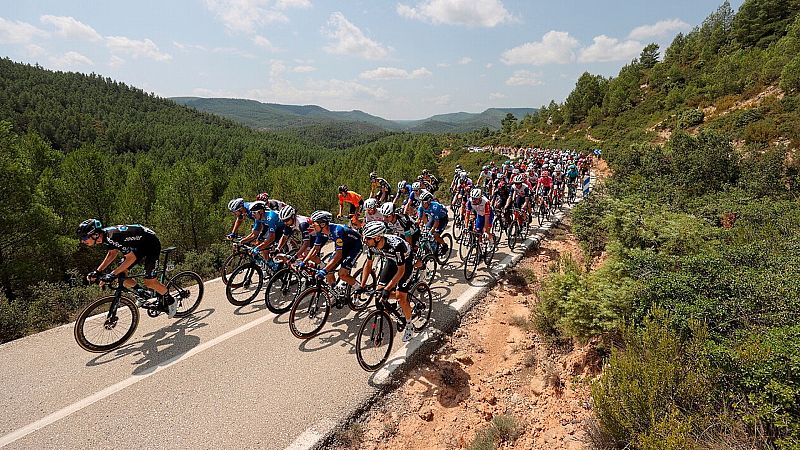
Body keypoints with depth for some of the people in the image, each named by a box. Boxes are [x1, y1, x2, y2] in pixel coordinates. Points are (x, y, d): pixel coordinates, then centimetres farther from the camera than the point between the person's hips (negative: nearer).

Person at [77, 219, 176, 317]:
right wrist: (98, 271, 4)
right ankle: (141, 293, 19)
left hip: (151, 244, -9)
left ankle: (170, 301, 13)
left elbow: (131, 258, -29)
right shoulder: (105, 235, -5)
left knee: (149, 282, -9)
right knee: (121, 275, -2)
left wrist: (112, 274, -30)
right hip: (139, 245, 9)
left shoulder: (112, 237, -31)